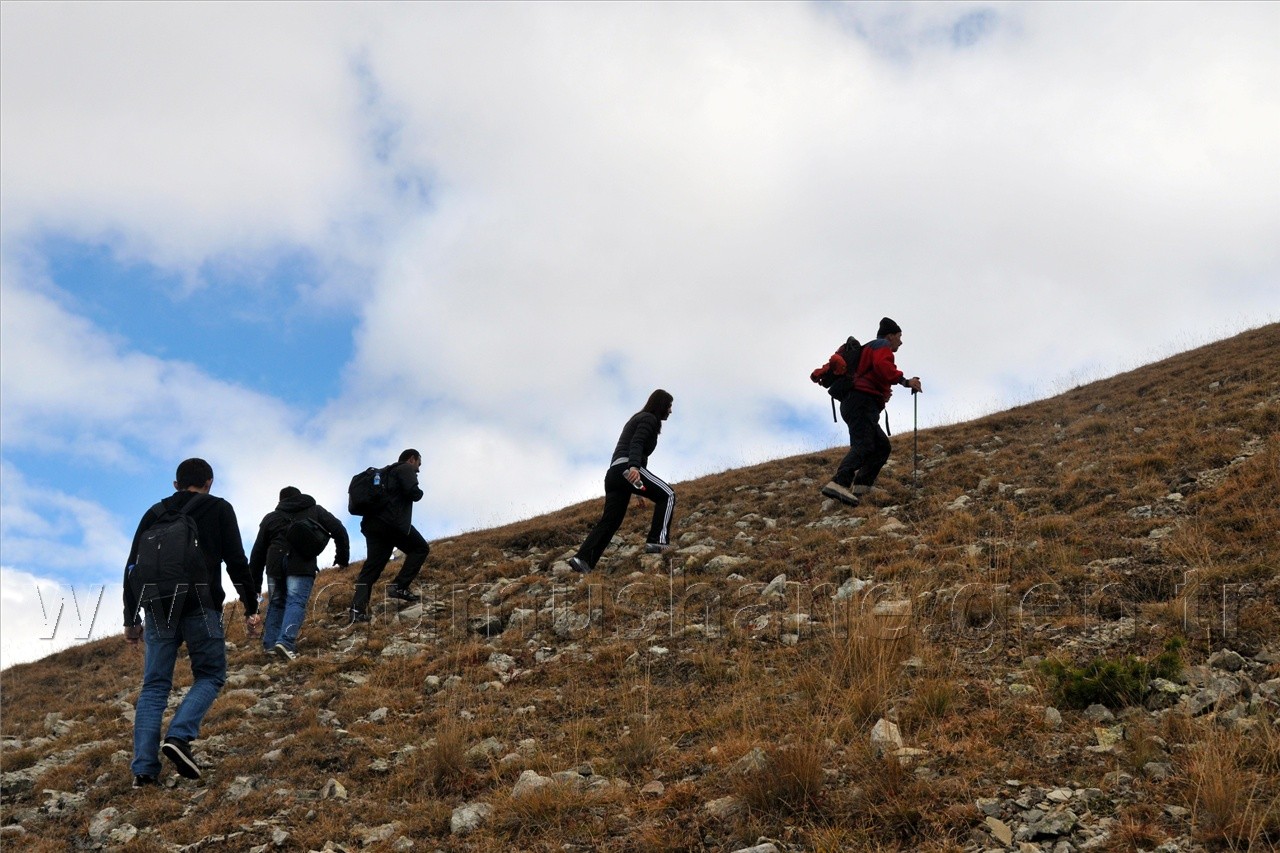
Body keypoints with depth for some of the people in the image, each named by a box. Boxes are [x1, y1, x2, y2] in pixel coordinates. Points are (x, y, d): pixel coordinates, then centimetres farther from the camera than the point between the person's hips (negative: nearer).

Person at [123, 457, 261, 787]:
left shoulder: (155, 513, 19)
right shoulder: (219, 509, 9)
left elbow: (133, 568, 16)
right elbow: (237, 562, 1)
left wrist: (131, 619, 20)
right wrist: (251, 608, 3)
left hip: (158, 609, 3)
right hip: (201, 606, -3)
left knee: (154, 686, 7)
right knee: (211, 675, 11)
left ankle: (144, 769, -2)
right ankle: (179, 736, -12)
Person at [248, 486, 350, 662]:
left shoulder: (270, 517, 27)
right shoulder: (315, 511, 21)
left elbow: (258, 552, 25)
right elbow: (339, 530, 8)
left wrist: (254, 584, 28)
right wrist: (342, 560, 13)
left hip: (275, 563, 3)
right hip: (301, 564, -3)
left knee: (276, 603, 16)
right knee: (296, 602, -7)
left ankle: (270, 645, 15)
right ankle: (286, 642, -23)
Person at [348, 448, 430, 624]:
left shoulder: (386, 473, 31)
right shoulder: (407, 469, 4)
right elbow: (413, 493, -13)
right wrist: (419, 493, 9)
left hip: (372, 524, 8)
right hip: (393, 522, -8)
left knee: (372, 567, 5)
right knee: (420, 548, 8)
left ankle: (358, 608, -8)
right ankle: (399, 586, -7)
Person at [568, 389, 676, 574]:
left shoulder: (638, 418, 31)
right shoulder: (649, 419, 2)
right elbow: (636, 443, -15)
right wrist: (634, 466, -32)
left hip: (613, 472, 9)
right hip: (628, 468, -9)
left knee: (610, 520, 2)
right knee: (667, 495, -4)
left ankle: (583, 558, -11)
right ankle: (656, 541, -15)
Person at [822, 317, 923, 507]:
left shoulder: (870, 349, 34)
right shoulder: (882, 346, 5)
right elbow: (882, 366, -18)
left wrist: (883, 394, 25)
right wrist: (904, 381, -19)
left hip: (851, 404, 10)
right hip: (862, 403, -10)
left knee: (882, 447, 10)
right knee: (863, 445, -26)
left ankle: (859, 488, -5)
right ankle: (839, 484, -46)